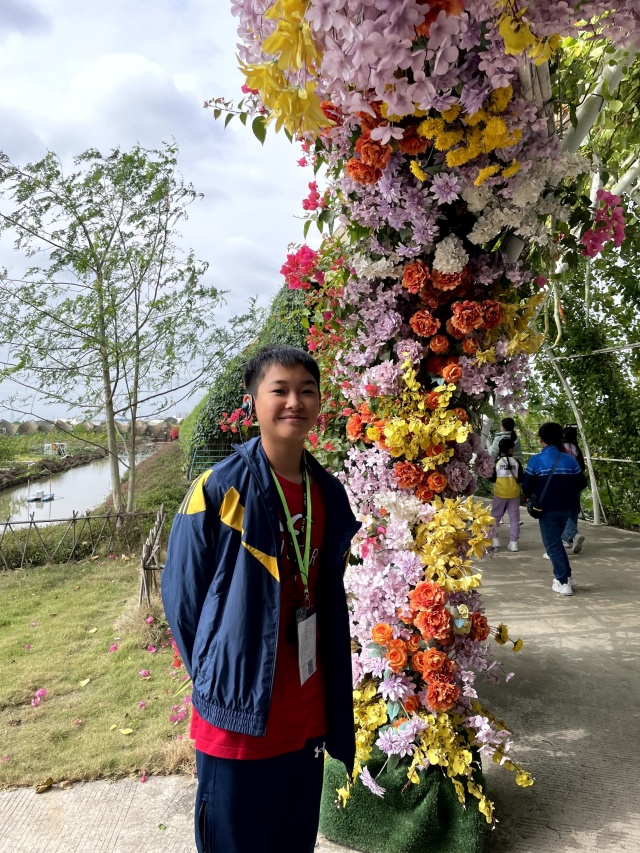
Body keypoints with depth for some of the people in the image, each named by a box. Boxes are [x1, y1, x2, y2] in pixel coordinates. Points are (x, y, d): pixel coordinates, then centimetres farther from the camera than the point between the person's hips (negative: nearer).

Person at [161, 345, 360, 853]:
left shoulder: (329, 493, 0)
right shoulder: (219, 489, -17)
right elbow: (182, 597, -9)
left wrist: (331, 692, 9)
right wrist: (217, 681, -5)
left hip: (308, 710, 5)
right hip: (238, 711, -4)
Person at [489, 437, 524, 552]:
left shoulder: (497, 462, -8)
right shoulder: (516, 462, -5)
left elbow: (492, 479, -4)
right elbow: (521, 479, -2)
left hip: (500, 493, -1)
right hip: (514, 494, 1)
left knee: (495, 516, 12)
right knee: (514, 518, 9)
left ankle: (495, 540, 6)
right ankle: (513, 542, 8)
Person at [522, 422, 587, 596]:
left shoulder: (535, 460, -11)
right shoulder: (570, 459, -1)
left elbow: (527, 487, -11)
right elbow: (582, 484, 2)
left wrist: (532, 497, 11)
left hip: (547, 508, -4)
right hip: (566, 507, 5)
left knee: (552, 544, 6)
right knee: (556, 540, 23)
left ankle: (563, 582, 3)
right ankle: (565, 576, 26)